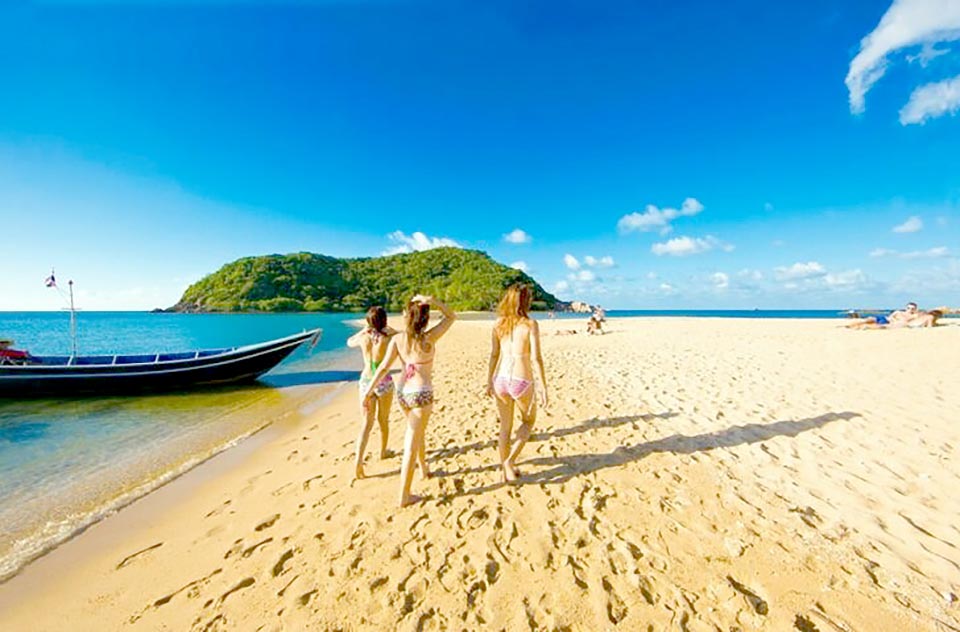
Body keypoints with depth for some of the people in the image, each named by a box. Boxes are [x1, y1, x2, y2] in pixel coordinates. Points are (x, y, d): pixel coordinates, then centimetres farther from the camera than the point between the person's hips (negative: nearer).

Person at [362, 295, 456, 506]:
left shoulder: (397, 339, -5)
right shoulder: (429, 338, -16)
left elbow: (383, 367, -8)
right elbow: (451, 316, -5)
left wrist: (369, 390, -2)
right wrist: (431, 301, -15)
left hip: (403, 392, 5)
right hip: (421, 393, -5)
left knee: (417, 433, 28)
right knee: (411, 445, 4)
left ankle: (424, 470, 50)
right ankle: (404, 496, 14)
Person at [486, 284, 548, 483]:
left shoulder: (499, 324, 3)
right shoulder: (530, 324, -10)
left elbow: (494, 355, 6)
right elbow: (536, 358, -13)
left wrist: (489, 381, 14)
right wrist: (543, 388, -7)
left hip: (501, 379, 4)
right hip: (521, 381, -4)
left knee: (505, 427, 19)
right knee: (528, 421, 23)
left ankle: (506, 470, 30)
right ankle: (510, 460, 14)